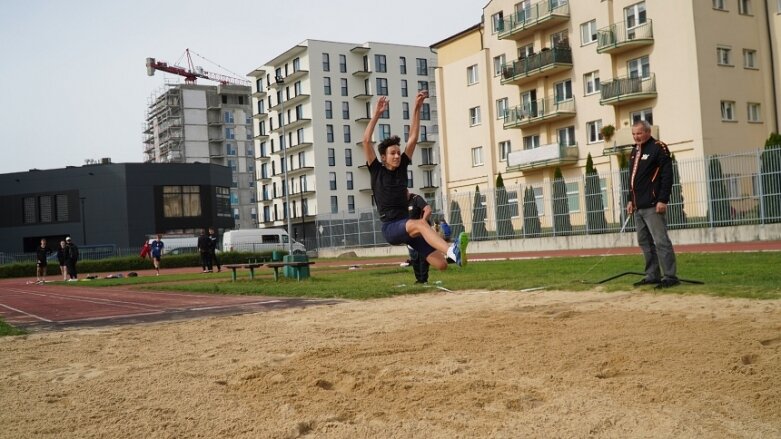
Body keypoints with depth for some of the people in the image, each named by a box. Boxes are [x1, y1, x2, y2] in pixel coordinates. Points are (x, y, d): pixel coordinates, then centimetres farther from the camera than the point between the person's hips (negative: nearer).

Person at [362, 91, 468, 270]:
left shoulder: (402, 167, 14)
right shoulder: (377, 171, 3)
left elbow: (413, 138, 11)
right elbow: (366, 141, -8)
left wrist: (417, 109, 6)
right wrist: (377, 114, -10)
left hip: (407, 226, 5)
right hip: (390, 227, -5)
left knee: (441, 264, -10)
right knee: (420, 224, -40)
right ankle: (452, 251, -63)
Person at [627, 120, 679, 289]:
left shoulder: (658, 148, -6)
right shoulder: (634, 151, 19)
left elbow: (667, 175, -12)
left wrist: (663, 200, -18)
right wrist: (631, 200, 19)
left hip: (653, 206, -9)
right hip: (638, 207, 9)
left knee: (661, 241, -9)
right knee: (645, 242, 11)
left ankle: (670, 276, -6)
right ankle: (652, 276, 17)